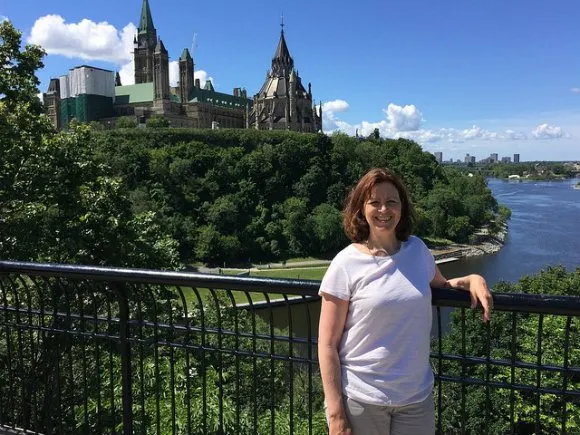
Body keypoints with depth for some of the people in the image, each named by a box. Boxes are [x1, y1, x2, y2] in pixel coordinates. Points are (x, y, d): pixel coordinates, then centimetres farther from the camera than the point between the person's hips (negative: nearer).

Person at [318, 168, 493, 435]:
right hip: (360, 400, -3)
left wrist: (471, 279, 1)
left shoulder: (417, 249, 0)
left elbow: (439, 285, 21)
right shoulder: (346, 264, -12)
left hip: (417, 397, 4)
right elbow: (327, 345, -10)